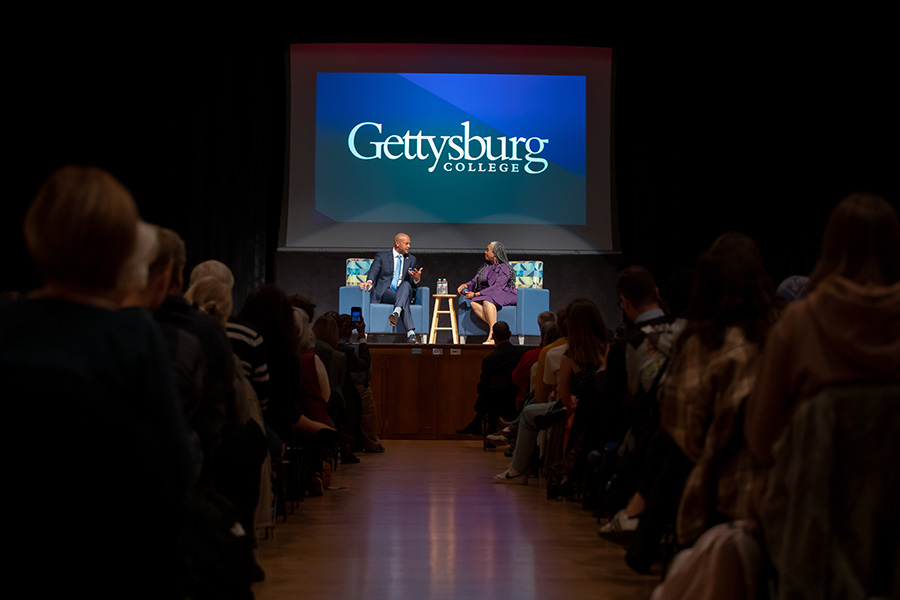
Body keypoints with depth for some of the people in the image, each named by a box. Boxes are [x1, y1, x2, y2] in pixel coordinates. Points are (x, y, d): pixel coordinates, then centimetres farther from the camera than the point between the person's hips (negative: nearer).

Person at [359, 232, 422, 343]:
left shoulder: (411, 259, 19)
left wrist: (416, 280, -12)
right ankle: (410, 332, -52)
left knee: (406, 284, -36)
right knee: (401, 299, -37)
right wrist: (369, 281, -31)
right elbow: (373, 271, -7)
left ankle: (397, 312, -59)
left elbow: (413, 284, 15)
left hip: (404, 291, 3)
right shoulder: (381, 256, 10)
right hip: (385, 293, -3)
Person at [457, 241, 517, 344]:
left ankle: (492, 335, -42)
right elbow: (474, 281, 18)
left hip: (504, 295, -7)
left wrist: (476, 294, -23)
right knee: (474, 303, -27)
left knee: (487, 301, -39)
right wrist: (465, 285, -6)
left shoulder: (504, 268, -9)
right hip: (487, 295, 7)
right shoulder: (485, 267, 15)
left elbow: (497, 287, -20)